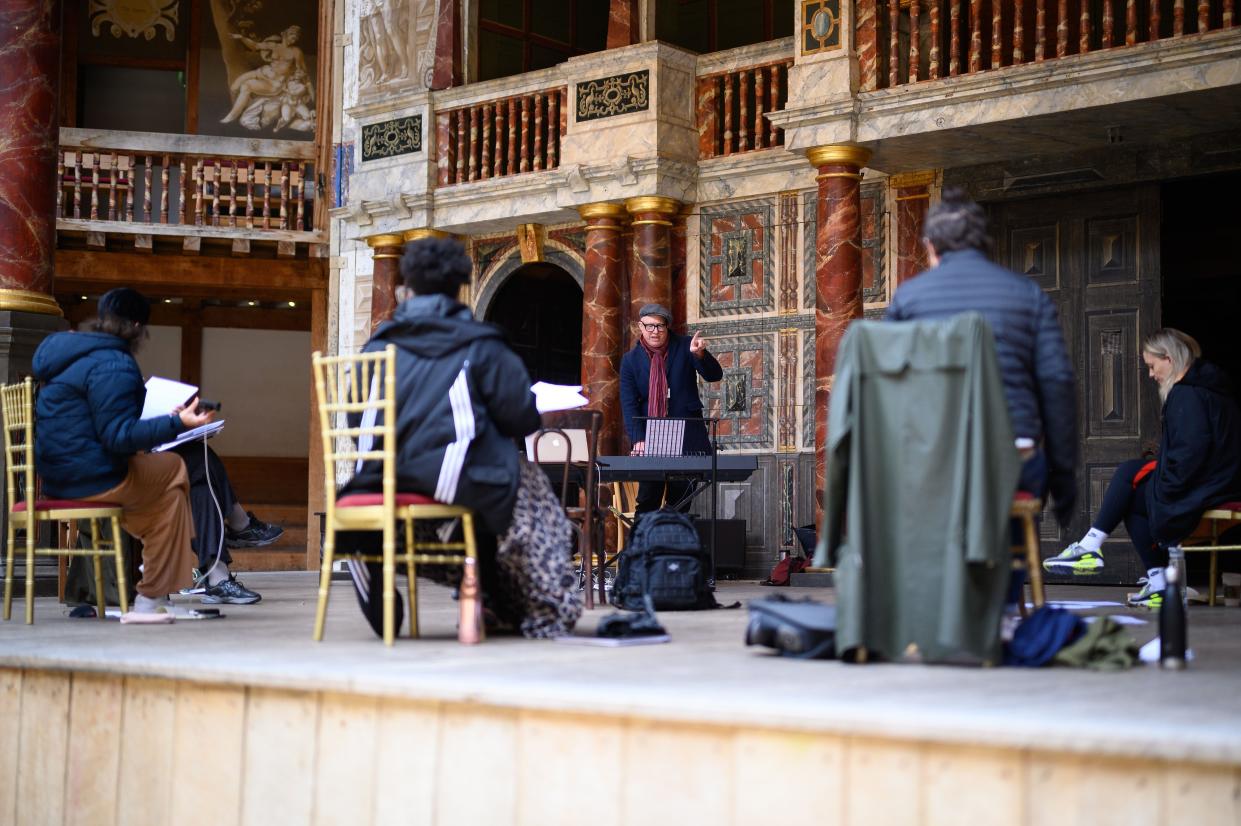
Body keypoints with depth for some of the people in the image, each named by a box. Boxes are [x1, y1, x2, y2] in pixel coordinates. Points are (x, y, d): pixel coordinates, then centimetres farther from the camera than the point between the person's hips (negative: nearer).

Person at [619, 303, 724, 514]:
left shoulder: (684, 347, 2)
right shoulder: (631, 360, 4)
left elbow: (714, 376, -4)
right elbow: (629, 405, -1)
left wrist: (699, 355, -25)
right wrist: (638, 439, -14)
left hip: (687, 436, 0)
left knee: (680, 503, 3)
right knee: (647, 502, -2)